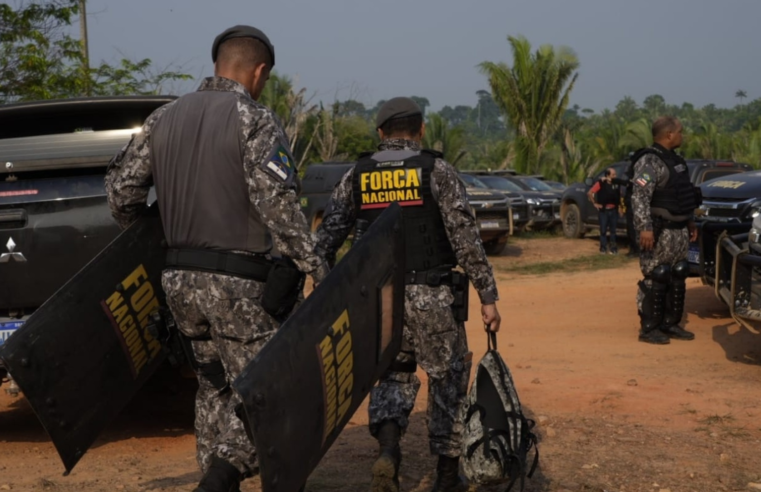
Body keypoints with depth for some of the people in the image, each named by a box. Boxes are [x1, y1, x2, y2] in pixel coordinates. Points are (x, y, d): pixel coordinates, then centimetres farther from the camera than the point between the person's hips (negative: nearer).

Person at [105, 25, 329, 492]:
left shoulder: (164, 117, 11)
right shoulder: (256, 121, -8)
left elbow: (122, 186, 11)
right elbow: (276, 201, -19)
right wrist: (316, 266, -17)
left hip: (180, 277, 7)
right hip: (237, 281, -7)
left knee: (215, 384, 19)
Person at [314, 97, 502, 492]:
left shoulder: (357, 175, 7)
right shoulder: (437, 171, -4)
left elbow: (326, 237, 3)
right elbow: (466, 238, -10)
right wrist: (488, 297, -8)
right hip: (430, 296, -3)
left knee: (394, 374, 19)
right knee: (448, 378, 13)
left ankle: (388, 448, -6)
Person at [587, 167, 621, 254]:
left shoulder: (616, 183, 1)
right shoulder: (601, 183, -11)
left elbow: (619, 194, 21)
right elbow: (589, 193, -12)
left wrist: (619, 203, 11)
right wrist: (595, 203, -9)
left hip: (613, 210, 4)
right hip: (603, 210, -4)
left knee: (613, 230, 9)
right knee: (603, 230, 1)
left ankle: (613, 247, 16)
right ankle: (603, 248, 10)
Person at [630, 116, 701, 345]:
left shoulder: (675, 159, 15)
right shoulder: (650, 161, -15)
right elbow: (639, 196, -24)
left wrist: (690, 223, 22)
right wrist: (645, 227, -30)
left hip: (679, 230, 10)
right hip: (660, 232, -9)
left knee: (677, 278, 12)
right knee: (655, 279, -6)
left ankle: (670, 324, 21)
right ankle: (648, 328, 0)